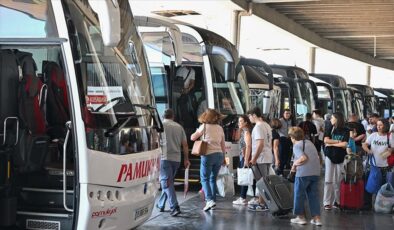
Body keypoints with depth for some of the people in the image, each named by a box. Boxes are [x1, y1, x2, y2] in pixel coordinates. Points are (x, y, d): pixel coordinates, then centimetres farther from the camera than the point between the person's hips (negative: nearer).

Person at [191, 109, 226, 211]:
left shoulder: (204, 126, -3)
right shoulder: (220, 128, 11)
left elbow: (192, 138, 1)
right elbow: (223, 145, 13)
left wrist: (198, 132, 21)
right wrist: (223, 157, 22)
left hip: (208, 155, -5)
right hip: (219, 155, 5)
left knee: (204, 178, 0)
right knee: (213, 179, 15)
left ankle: (210, 200, -16)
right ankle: (213, 201, 15)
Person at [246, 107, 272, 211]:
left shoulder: (258, 127, -15)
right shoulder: (267, 125, 13)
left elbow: (260, 144, -23)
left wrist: (254, 159, -20)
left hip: (260, 159, -9)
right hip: (268, 158, 9)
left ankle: (262, 204, 3)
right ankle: (261, 200, 25)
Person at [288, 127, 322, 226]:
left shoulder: (296, 145, -5)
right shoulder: (309, 142, 17)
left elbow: (303, 158, -19)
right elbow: (317, 158, 17)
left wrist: (294, 164, -4)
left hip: (303, 173, -7)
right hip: (316, 172, 7)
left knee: (299, 194, 9)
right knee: (314, 195, 11)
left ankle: (301, 217, 17)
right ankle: (317, 218, 8)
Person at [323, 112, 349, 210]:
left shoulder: (345, 131, 0)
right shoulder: (330, 129, 5)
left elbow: (345, 144, -9)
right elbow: (326, 140, -7)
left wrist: (332, 143, -5)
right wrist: (338, 141, -9)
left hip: (341, 158, -1)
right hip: (330, 157, 1)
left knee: (338, 181, 1)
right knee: (328, 180, -2)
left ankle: (337, 201, 8)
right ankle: (327, 202, -1)